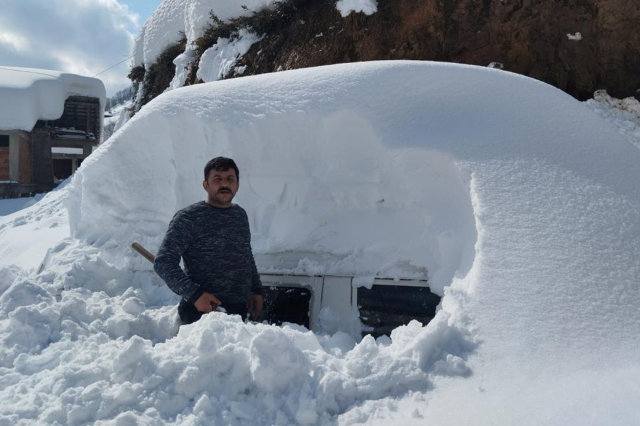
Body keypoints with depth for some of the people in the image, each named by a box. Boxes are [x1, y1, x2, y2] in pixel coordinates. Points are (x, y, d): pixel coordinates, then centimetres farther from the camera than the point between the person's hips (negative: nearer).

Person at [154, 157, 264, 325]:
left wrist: (257, 290, 18)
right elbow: (163, 262, -13)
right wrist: (194, 294, -20)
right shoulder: (188, 218, -9)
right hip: (202, 310, -6)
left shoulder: (240, 215, 12)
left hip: (239, 309, 6)